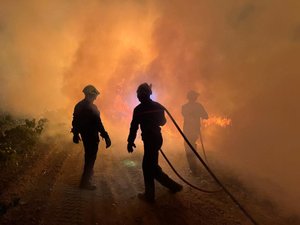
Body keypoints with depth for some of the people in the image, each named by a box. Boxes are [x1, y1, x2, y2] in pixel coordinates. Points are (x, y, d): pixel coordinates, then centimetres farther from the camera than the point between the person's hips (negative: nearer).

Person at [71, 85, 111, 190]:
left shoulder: (78, 105, 3)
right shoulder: (91, 108, -24)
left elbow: (75, 121, 10)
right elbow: (98, 123, -28)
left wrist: (75, 134, 20)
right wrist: (106, 137, -26)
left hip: (83, 133, 9)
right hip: (92, 135, -9)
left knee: (88, 154, 27)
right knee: (91, 156, 1)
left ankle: (89, 172, 48)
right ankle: (85, 182, 5)